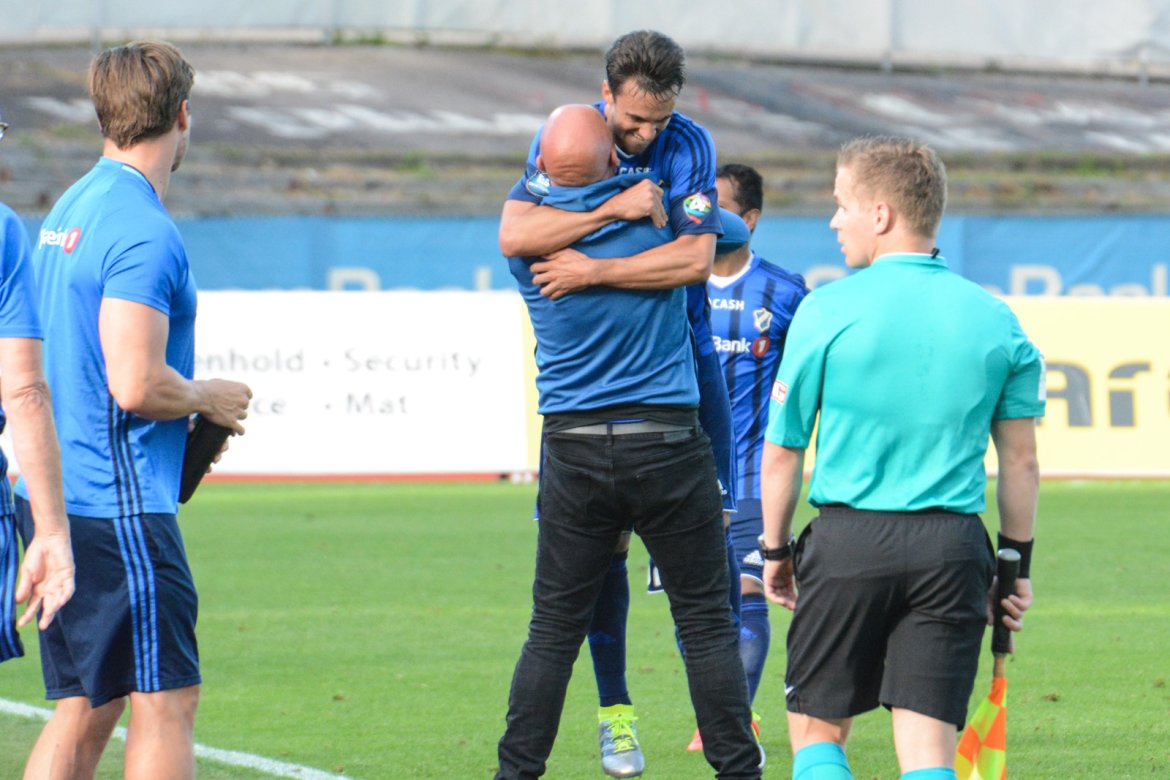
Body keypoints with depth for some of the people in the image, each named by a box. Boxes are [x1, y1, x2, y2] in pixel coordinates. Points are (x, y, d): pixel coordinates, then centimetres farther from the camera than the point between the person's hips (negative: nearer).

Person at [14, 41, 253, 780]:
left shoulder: (71, 207, 14)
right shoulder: (144, 231, -16)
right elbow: (136, 384, -22)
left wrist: (190, 402, 18)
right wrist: (209, 398, -4)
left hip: (52, 496, 9)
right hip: (117, 507, -9)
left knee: (84, 708, 11)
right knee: (165, 703, -4)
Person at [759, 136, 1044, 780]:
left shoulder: (829, 310, -4)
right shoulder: (994, 320, 5)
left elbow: (781, 450, 1)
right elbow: (1020, 462, 8)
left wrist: (775, 548, 13)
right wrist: (1016, 562, 18)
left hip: (849, 539, -2)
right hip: (954, 549, 2)